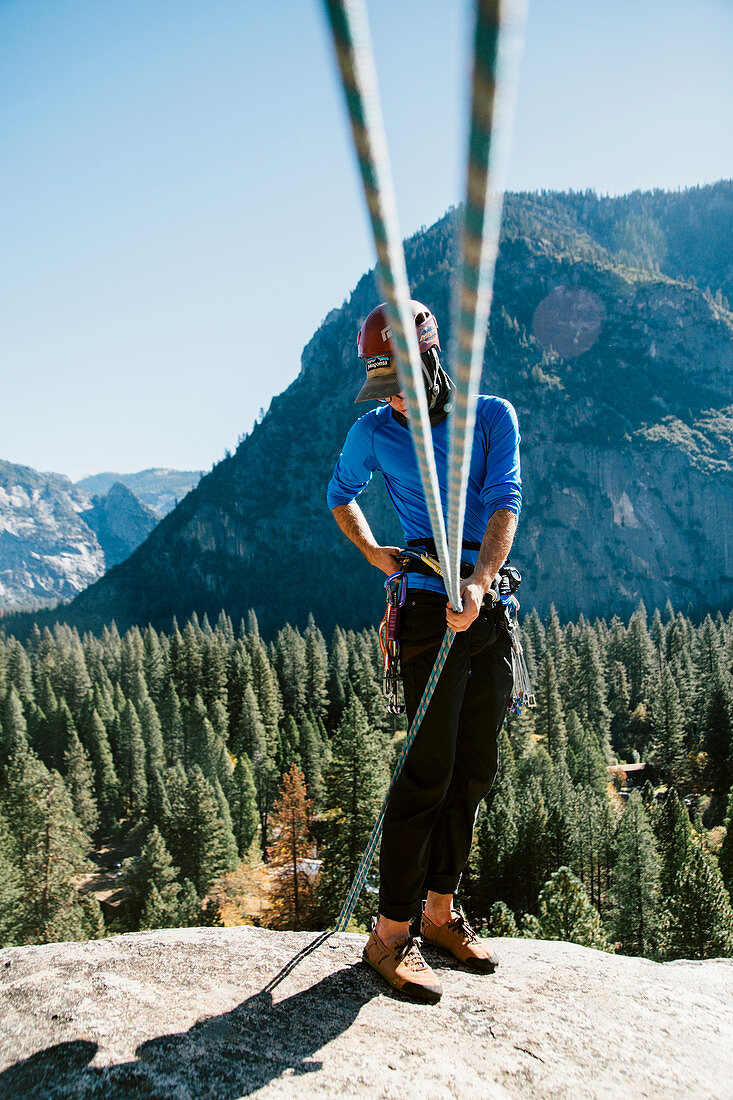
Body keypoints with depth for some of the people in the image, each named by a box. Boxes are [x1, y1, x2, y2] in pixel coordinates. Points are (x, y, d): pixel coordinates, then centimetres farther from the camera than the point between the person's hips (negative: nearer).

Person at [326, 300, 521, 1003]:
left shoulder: (492, 416, 3)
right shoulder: (373, 433, 2)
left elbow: (505, 503, -10)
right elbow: (340, 496, 20)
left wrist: (479, 582, -26)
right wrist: (374, 554, 4)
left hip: (491, 614, 4)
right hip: (430, 615, -3)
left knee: (474, 773, 9)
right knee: (428, 775, -7)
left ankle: (440, 911, 25)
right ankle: (391, 933, 5)